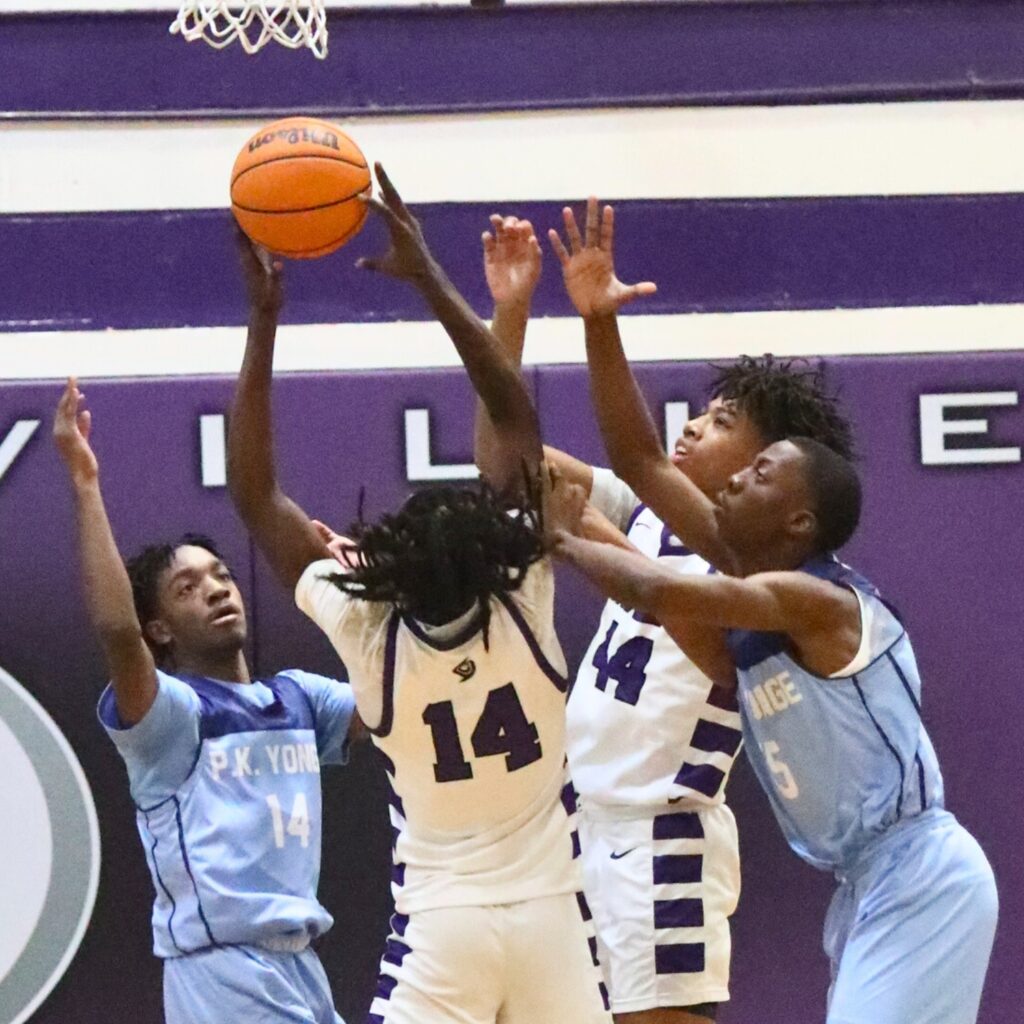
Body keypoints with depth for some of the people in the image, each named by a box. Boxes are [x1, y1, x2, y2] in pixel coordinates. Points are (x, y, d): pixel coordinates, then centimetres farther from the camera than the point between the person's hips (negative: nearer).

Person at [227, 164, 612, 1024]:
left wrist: (263, 317, -6)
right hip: (549, 915, 2)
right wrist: (429, 276, -7)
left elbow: (255, 495, -4)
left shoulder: (367, 632, -11)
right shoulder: (524, 604, -9)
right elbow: (516, 414, -5)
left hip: (441, 923, -1)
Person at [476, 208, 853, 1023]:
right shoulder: (650, 514, 12)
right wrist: (511, 311, -1)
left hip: (662, 835, -8)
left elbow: (638, 461, -28)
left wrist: (600, 322, -39)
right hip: (589, 823, 8)